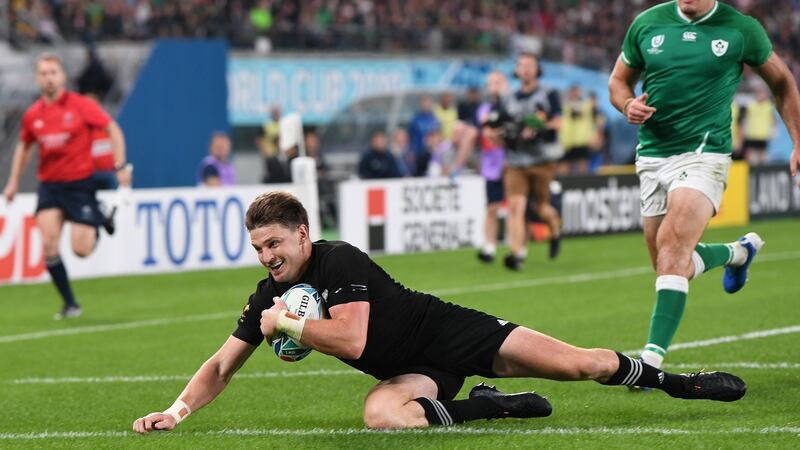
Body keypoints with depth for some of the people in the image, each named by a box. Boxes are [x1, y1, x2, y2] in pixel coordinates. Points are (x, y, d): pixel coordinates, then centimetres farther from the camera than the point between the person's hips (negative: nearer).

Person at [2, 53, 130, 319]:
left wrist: (120, 166, -11)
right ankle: (69, 304, -1)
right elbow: (24, 147, 20)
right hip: (49, 185, 3)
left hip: (80, 183, -3)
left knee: (81, 250, -9)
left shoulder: (81, 106, -8)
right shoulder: (32, 115, 3)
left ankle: (97, 225, 28)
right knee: (49, 244, -15)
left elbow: (113, 130, -3)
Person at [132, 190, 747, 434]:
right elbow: (222, 365, 4)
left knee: (582, 365, -14)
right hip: (412, 372, 6)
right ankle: (486, 407, -9)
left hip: (453, 334, -5)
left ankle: (670, 379, 13)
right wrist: (176, 412, -10)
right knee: (381, 413, -32)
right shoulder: (268, 298, 1)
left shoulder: (341, 261, -20)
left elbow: (352, 340, -29)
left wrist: (288, 325, -21)